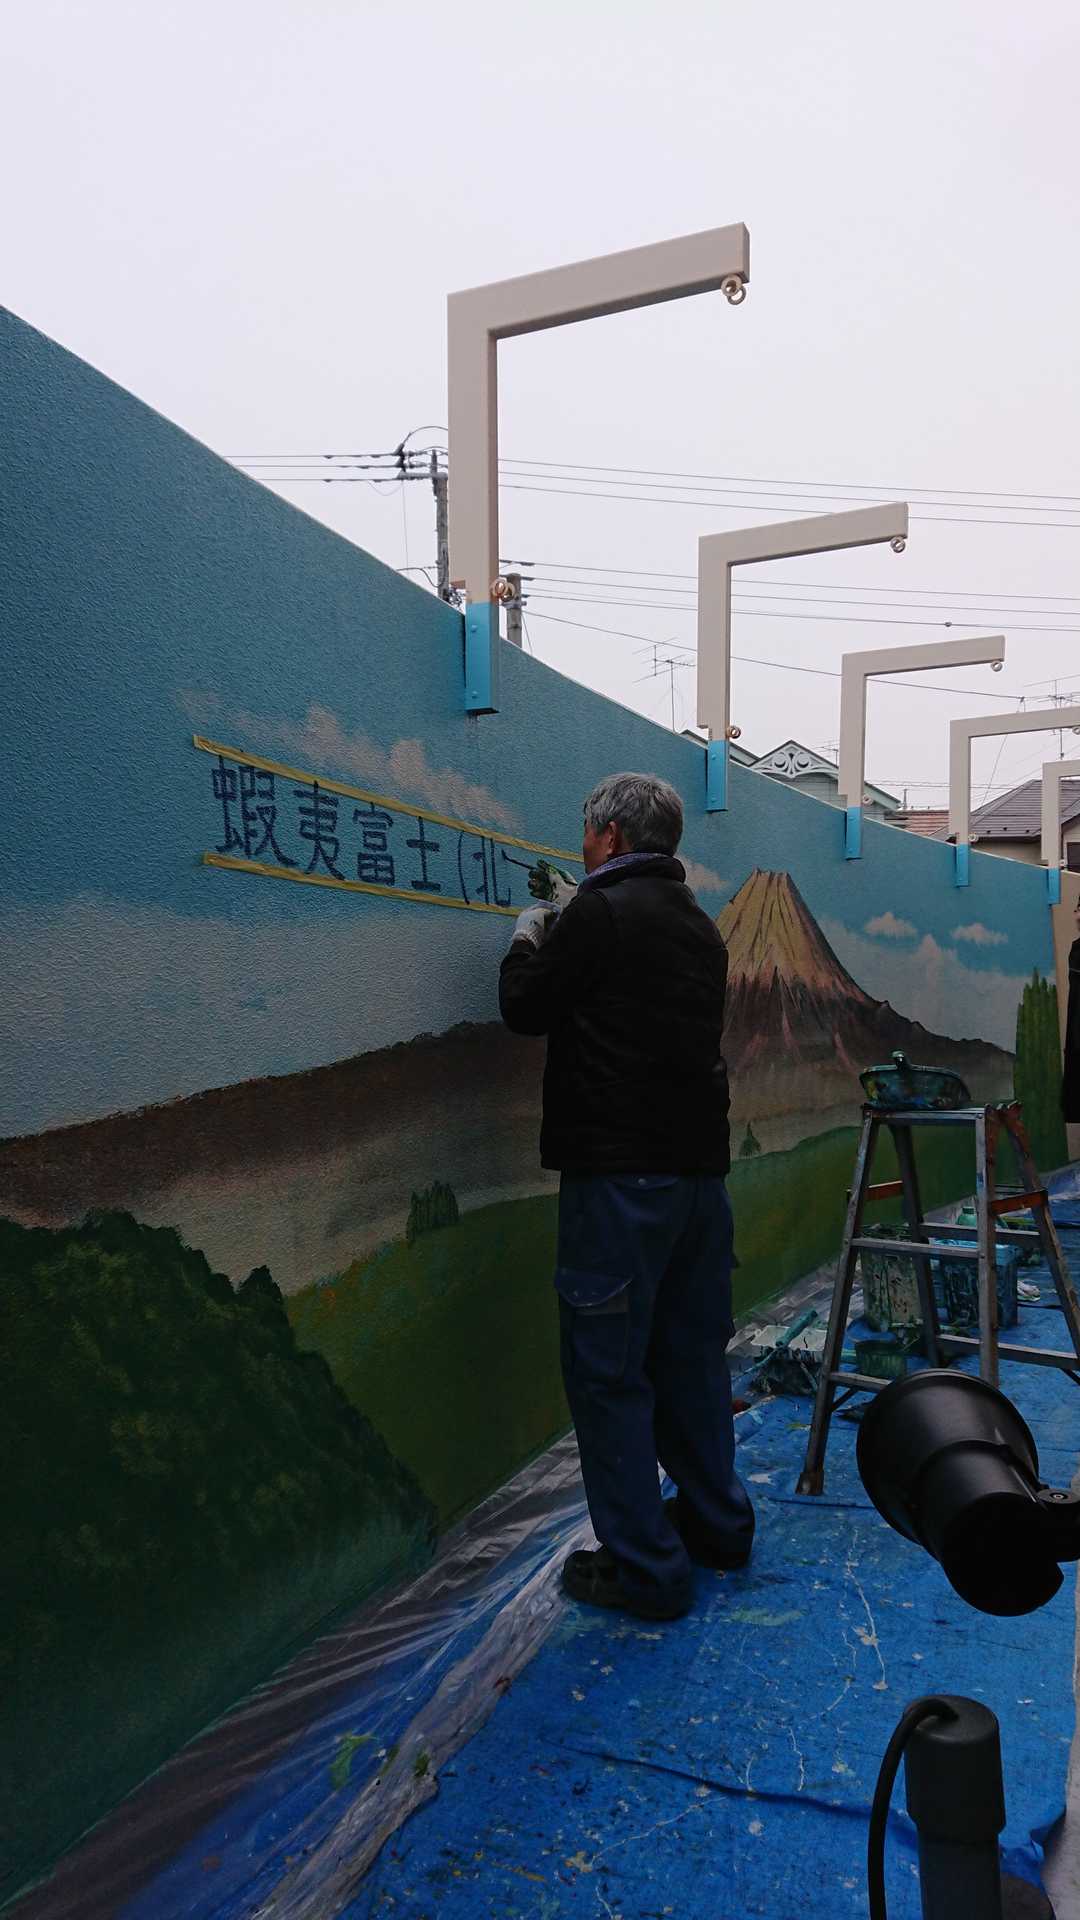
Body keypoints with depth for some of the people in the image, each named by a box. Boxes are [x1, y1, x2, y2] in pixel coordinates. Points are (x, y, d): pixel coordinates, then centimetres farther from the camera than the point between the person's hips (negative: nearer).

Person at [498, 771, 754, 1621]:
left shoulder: (600, 909, -12)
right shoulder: (699, 924, 14)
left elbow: (525, 1008, -4)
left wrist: (528, 938, 15)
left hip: (620, 1173, -8)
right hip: (699, 1166, 9)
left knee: (608, 1368, 1)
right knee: (692, 1353, 19)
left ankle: (645, 1567, 8)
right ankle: (717, 1523, 32)